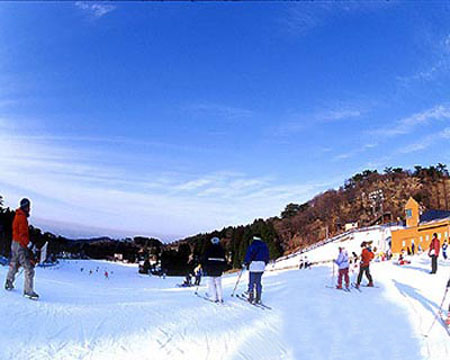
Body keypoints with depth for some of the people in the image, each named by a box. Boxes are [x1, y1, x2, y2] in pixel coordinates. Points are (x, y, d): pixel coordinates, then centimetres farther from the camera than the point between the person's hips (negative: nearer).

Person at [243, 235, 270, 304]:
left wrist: (245, 263, 5)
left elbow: (248, 256, -10)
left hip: (253, 266, -5)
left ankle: (251, 298, 1)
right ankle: (258, 299, 11)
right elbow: (267, 257, 14)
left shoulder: (252, 246, -9)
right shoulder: (264, 246, 8)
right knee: (258, 283, 12)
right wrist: (264, 263, 27)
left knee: (251, 283, 1)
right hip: (261, 267, 5)